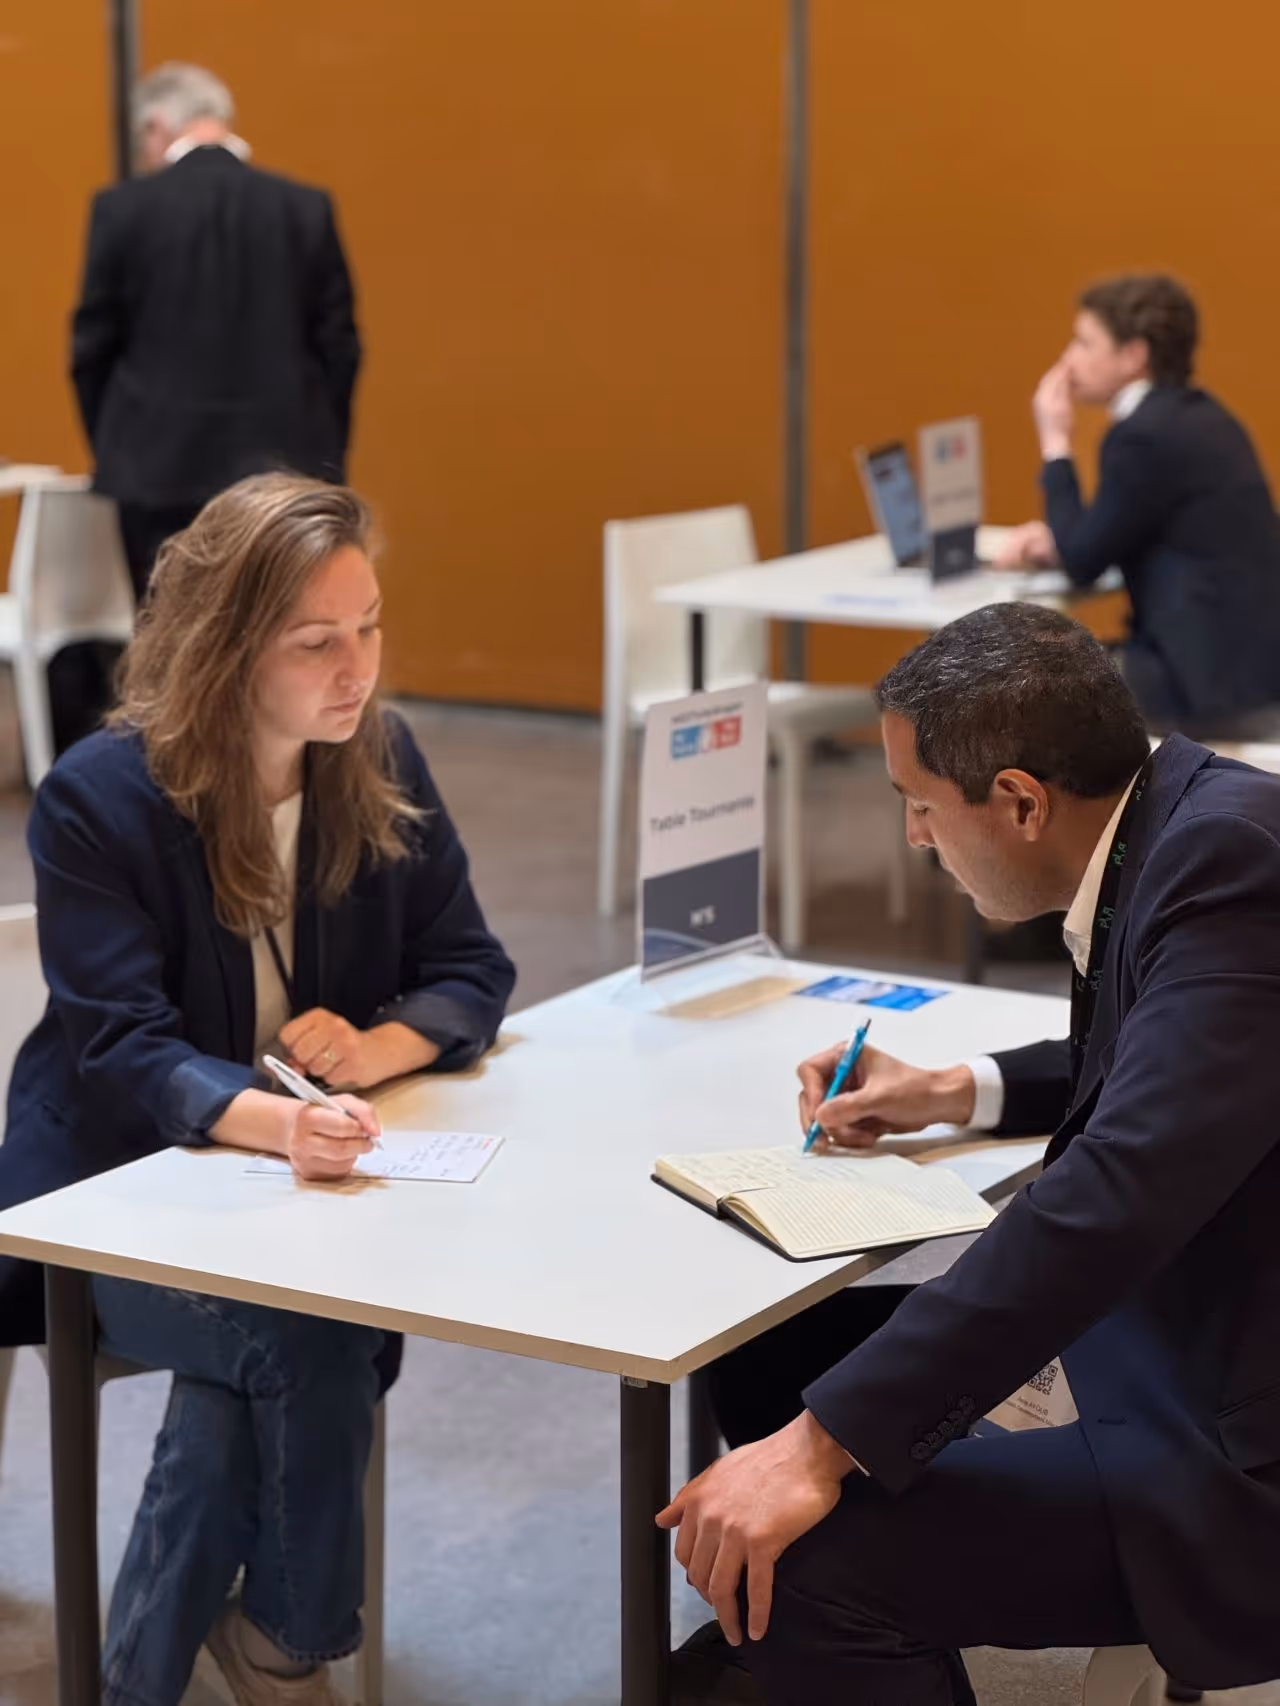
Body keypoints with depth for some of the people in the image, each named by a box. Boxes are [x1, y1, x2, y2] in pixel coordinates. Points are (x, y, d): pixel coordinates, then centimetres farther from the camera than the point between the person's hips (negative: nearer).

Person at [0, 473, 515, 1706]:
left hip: (313, 1178, 3)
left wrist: (376, 1050, -23)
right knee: (300, 1336, -30)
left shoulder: (383, 766, -1)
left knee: (274, 1359, -27)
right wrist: (281, 1124, -45)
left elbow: (472, 972, 1)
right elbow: (123, 1052, -24)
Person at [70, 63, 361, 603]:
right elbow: (338, 347, 3)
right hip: (284, 469, 2)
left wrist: (112, 453, 13)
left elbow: (93, 351, 1)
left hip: (160, 474, -2)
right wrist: (325, 458, 12)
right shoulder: (307, 209, 1)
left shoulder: (123, 209, -4)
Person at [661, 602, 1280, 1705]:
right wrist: (960, 1093, 12)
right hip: (1163, 1330, 10)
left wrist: (826, 1443, -31)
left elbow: (1119, 1192, -33)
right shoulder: (1175, 812, 4)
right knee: (770, 1352, 17)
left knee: (813, 1560, -23)